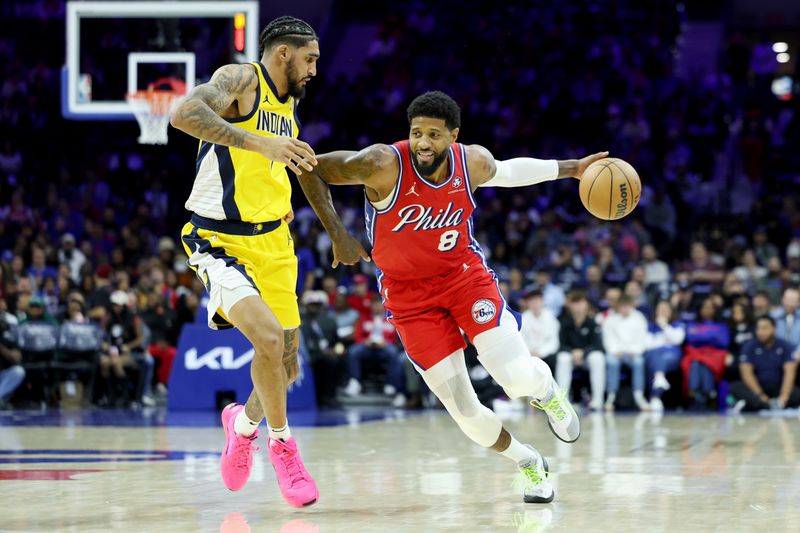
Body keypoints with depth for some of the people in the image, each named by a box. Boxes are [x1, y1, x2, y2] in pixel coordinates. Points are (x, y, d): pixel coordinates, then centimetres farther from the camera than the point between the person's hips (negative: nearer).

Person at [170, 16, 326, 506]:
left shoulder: (290, 103, 14)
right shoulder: (240, 80, -12)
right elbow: (184, 114, -32)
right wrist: (260, 143, -36)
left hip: (272, 242, 8)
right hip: (220, 242, -8)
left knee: (286, 363, 10)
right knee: (268, 337, -27)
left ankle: (245, 422, 41)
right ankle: (282, 444, -7)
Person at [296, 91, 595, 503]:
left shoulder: (474, 162, -11)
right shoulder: (382, 165, -24)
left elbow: (504, 172, 14)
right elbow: (311, 170, -13)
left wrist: (570, 169, 14)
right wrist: (338, 234, -15)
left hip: (465, 274, 2)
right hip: (408, 294, -1)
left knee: (518, 378, -18)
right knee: (463, 410, -6)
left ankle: (545, 389, 21)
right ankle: (528, 463, 22)